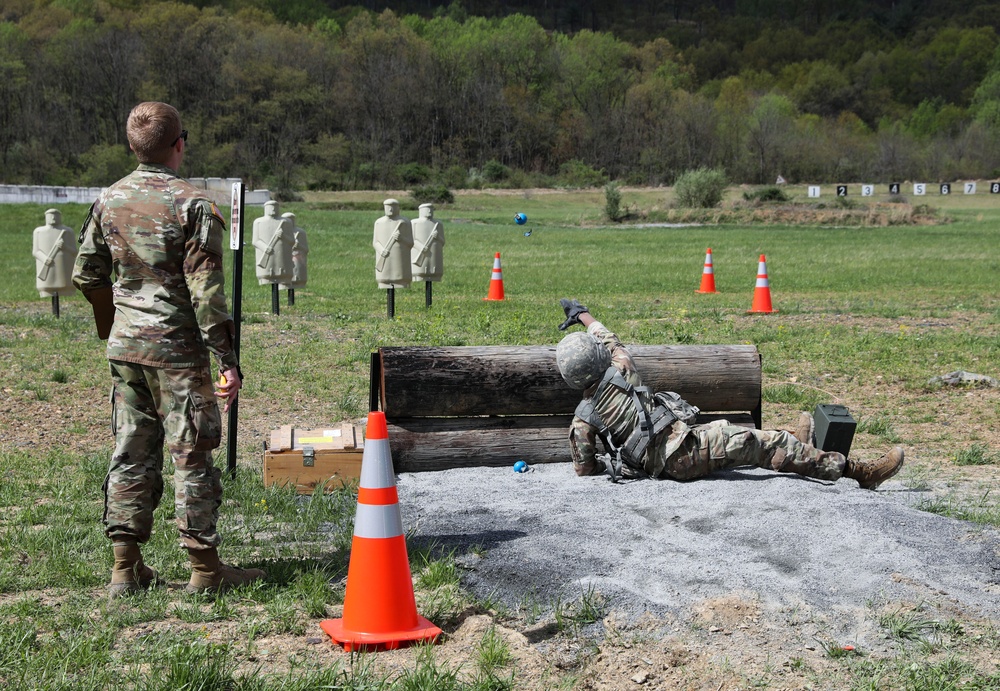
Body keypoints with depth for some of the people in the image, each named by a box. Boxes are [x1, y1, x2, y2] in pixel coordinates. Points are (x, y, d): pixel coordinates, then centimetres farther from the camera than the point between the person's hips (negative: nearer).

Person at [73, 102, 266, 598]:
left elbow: (86, 275, 11)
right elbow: (205, 291, -17)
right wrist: (227, 359, -13)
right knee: (191, 455, 2)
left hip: (125, 347, 6)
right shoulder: (192, 204, -13)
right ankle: (204, 567, 9)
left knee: (131, 452, 12)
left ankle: (126, 567, 15)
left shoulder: (108, 200, 5)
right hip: (177, 349, -6)